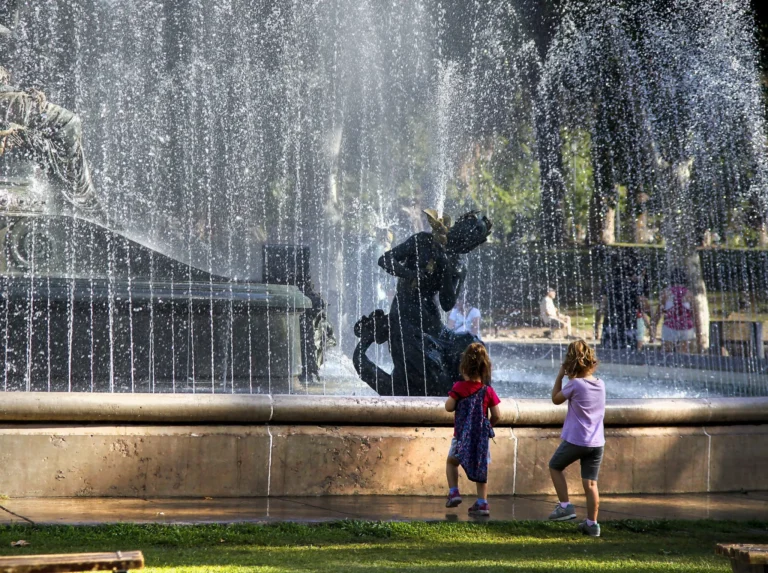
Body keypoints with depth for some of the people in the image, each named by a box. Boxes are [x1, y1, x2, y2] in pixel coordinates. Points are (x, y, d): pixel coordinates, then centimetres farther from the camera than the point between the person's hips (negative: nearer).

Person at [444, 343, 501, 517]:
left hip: (462, 435, -2)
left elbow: (449, 407, -9)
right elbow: (496, 416, -1)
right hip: (482, 435, 2)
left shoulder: (459, 388, -8)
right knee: (481, 469, 7)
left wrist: (452, 396, 10)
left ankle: (453, 492, 9)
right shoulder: (488, 391, -1)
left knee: (451, 462, 22)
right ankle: (482, 504, 5)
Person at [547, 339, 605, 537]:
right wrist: (572, 378, 14)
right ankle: (592, 523, 9)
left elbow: (556, 399, 1)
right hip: (597, 443, 5)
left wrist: (560, 375, 6)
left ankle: (565, 506, 12)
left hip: (575, 440, -5)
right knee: (590, 483, 8)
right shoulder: (600, 384, 4)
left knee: (555, 466, 19)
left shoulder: (575, 384, -14)